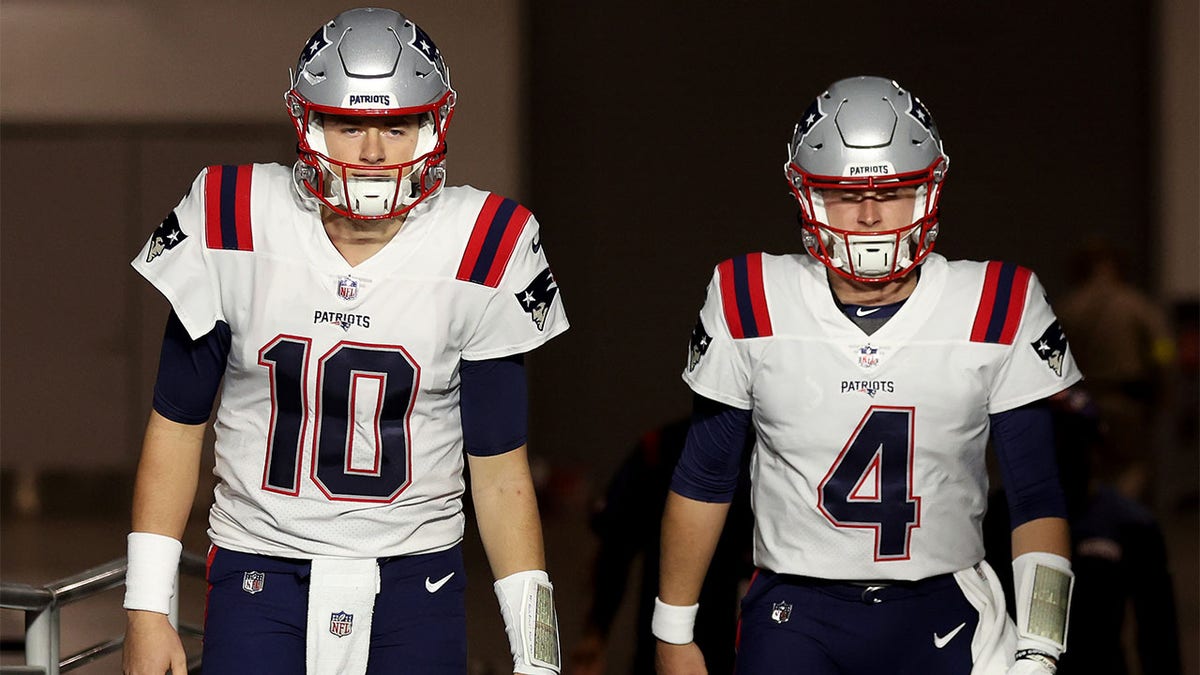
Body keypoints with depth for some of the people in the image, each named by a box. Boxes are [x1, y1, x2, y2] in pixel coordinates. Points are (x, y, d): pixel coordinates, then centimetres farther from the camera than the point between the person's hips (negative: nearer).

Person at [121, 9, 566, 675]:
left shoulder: (479, 253, -6)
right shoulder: (234, 230, -6)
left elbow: (499, 468, 0)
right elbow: (177, 422, 2)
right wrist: (146, 609, -1)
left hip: (416, 580, 0)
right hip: (258, 570, 0)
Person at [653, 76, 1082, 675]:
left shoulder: (998, 310, -4)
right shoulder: (749, 306, -4)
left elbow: (1037, 501, 0)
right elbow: (702, 479, 7)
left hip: (944, 617, 1)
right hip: (794, 618, -1)